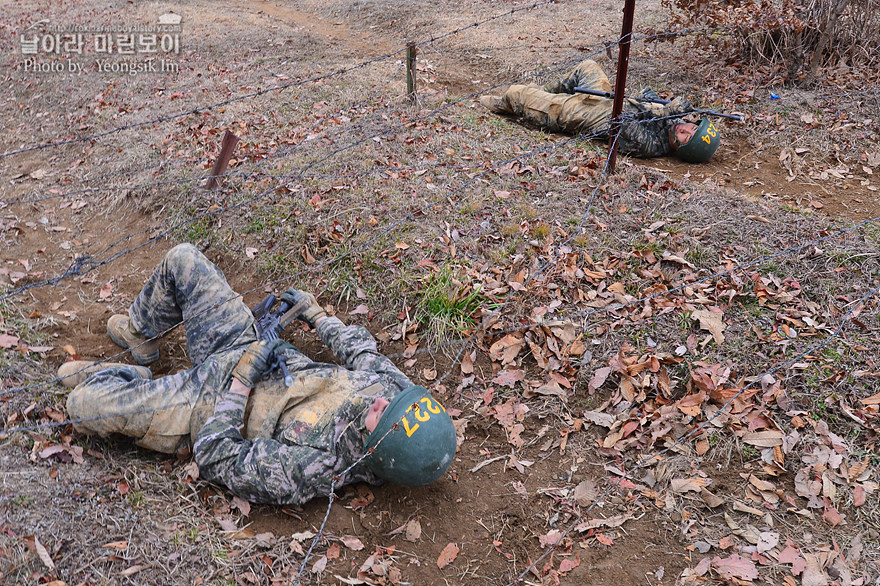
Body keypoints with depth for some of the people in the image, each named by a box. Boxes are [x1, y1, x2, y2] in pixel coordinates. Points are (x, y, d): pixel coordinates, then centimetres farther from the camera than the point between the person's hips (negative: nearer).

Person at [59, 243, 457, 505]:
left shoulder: (312, 469, -37)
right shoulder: (392, 384, -20)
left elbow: (215, 457, -29)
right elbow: (359, 346, 4)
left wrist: (242, 380, -28)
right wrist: (314, 313, 14)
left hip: (210, 405, -6)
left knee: (83, 405, -15)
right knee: (181, 258, 8)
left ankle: (133, 379, 19)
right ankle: (140, 333, 36)